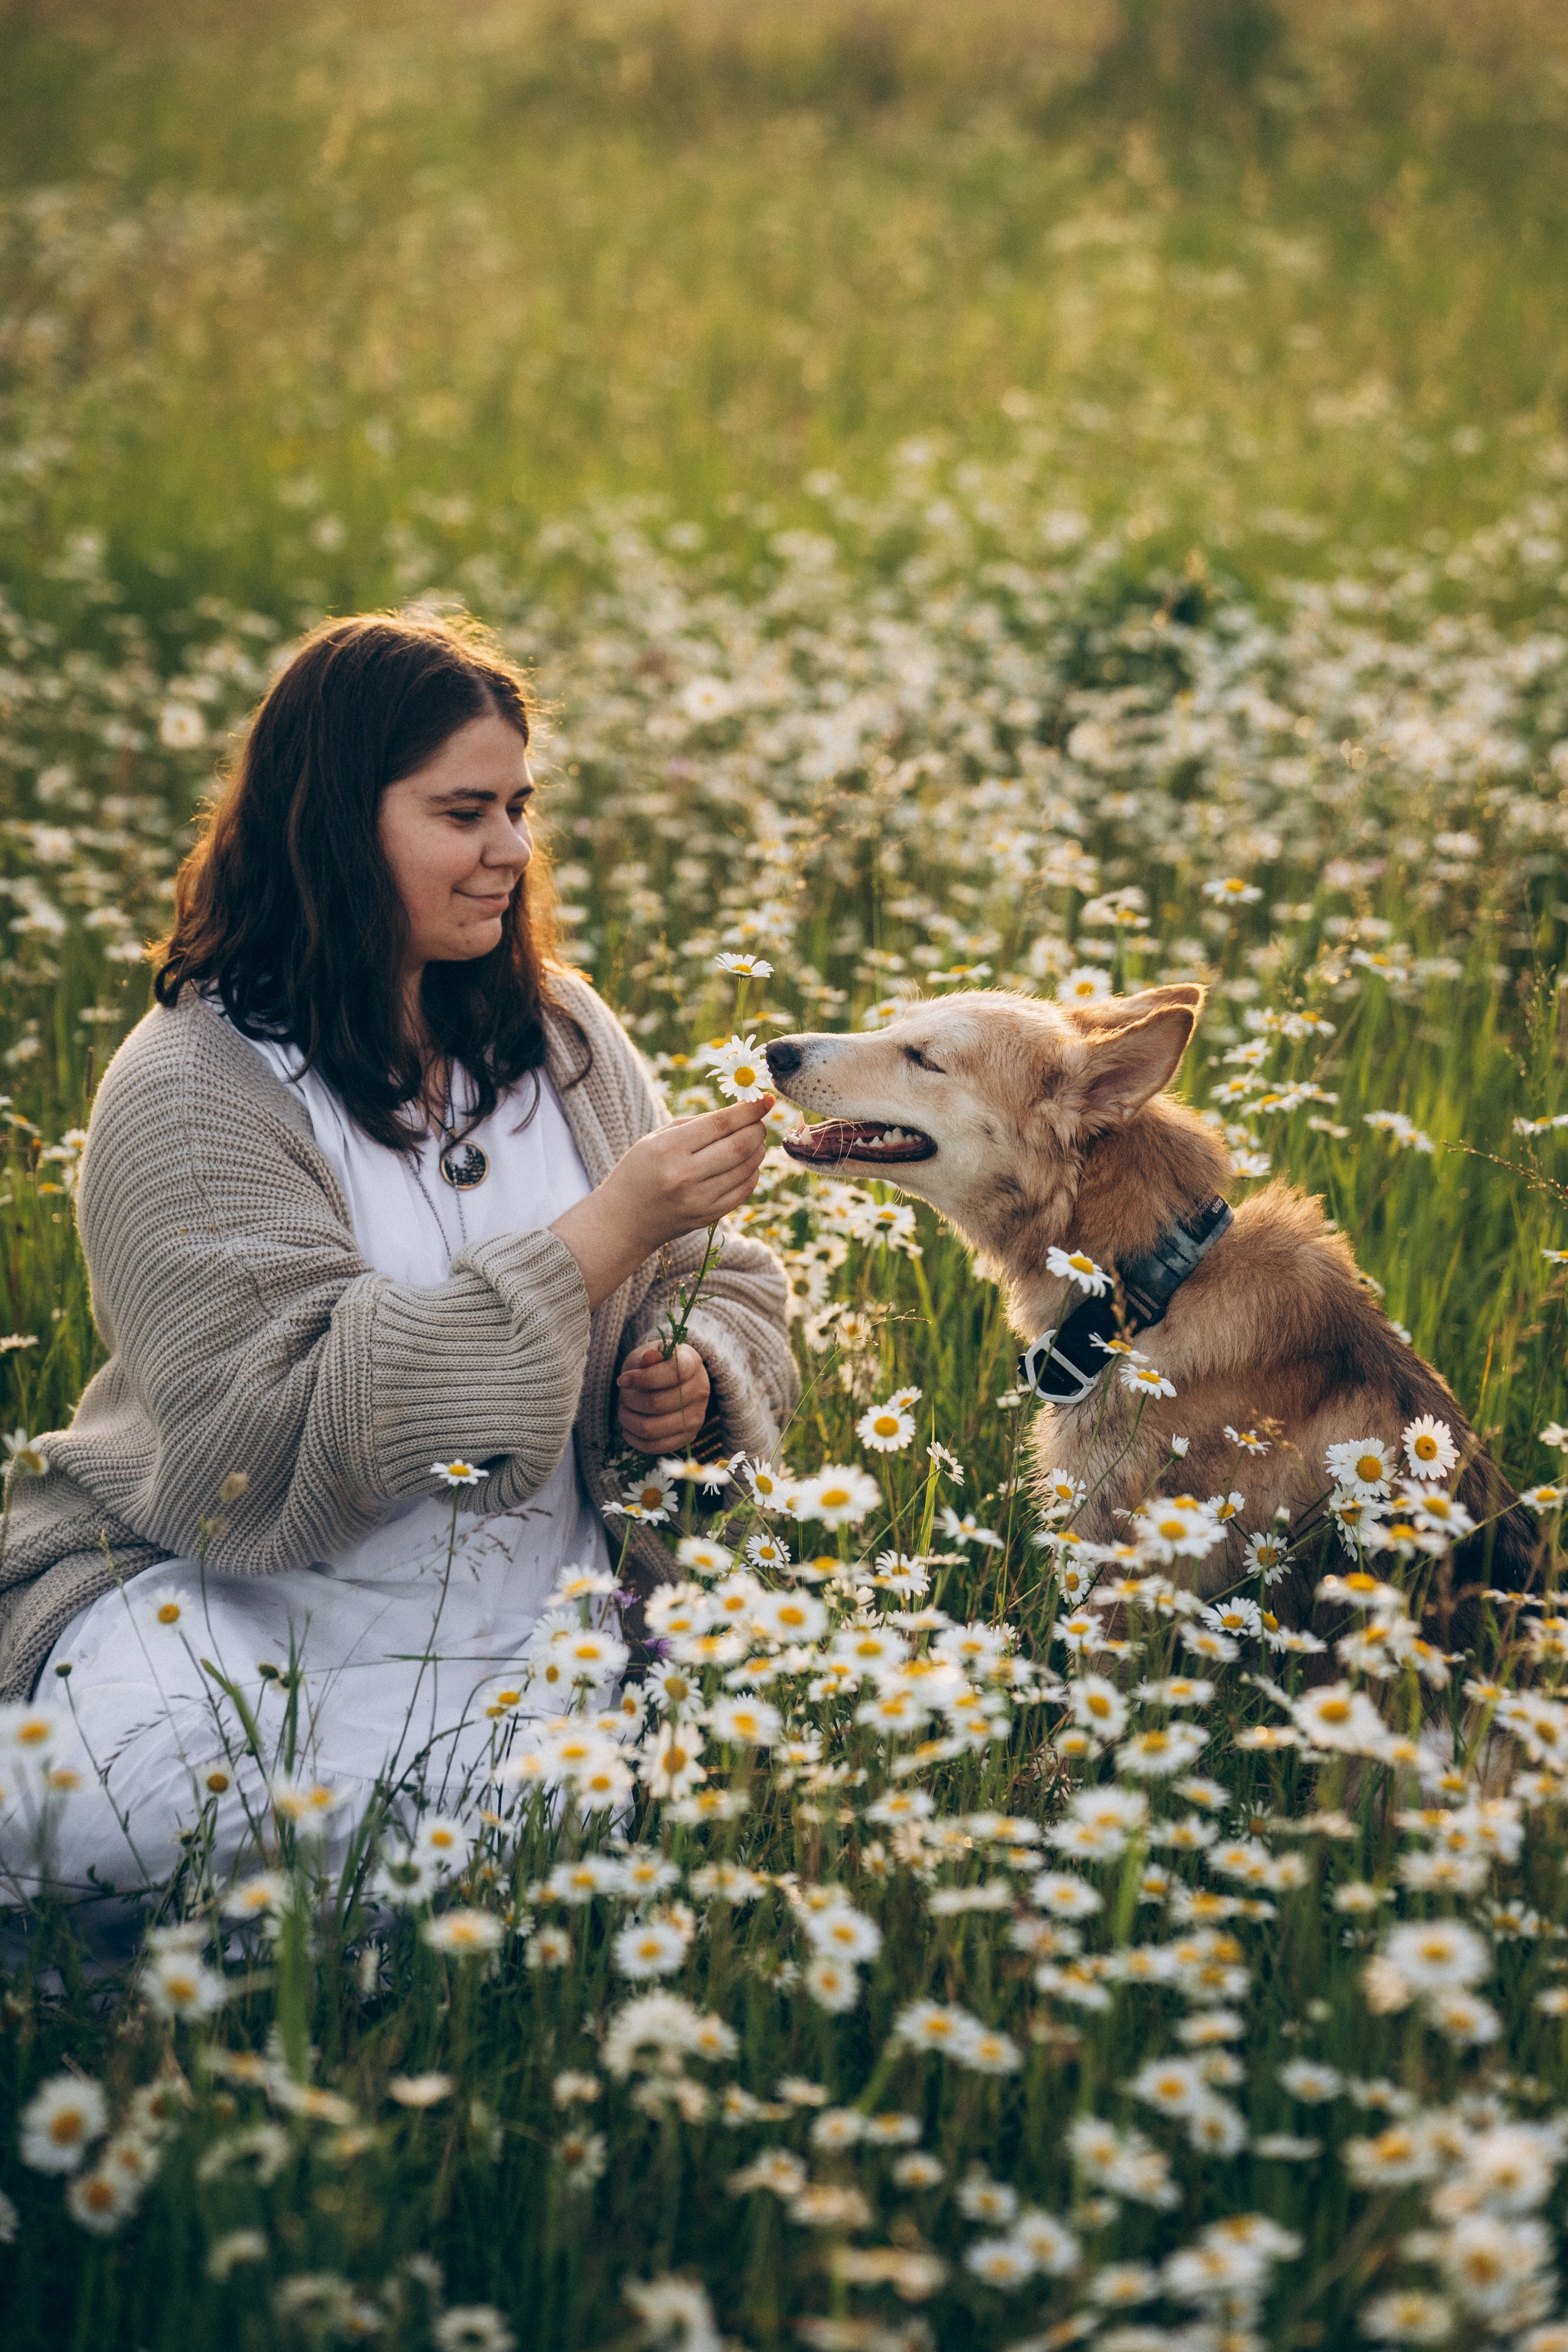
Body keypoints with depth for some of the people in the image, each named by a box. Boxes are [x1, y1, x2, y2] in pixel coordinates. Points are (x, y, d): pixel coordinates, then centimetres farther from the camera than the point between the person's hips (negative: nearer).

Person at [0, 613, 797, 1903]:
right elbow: (290, 1430, -22)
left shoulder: (565, 1035, 9)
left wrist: (695, 1383, -8)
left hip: (530, 1636, 5)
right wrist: (602, 1233, -24)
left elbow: (718, 1293, 18)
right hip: (222, 1600, -4)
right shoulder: (193, 1093, -10)